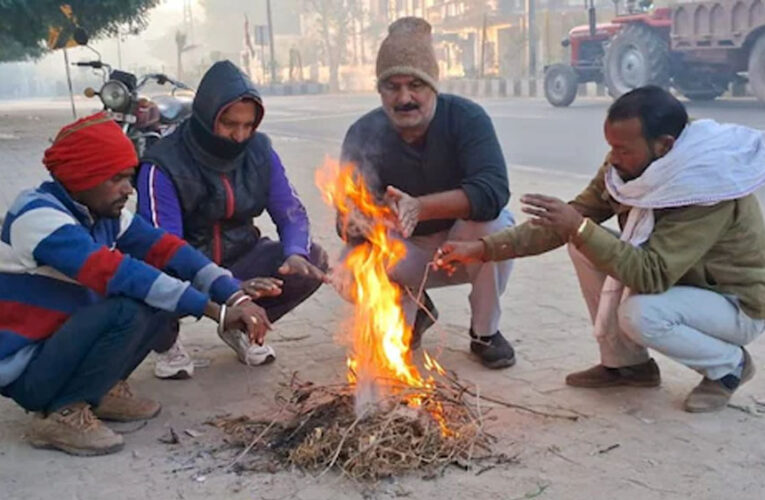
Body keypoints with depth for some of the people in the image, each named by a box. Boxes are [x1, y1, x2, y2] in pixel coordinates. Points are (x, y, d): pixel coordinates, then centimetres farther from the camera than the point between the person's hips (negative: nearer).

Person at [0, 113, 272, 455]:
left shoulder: (103, 214, 1)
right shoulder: (37, 215, -24)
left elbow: (166, 250, -7)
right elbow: (117, 273, -35)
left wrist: (235, 297, -22)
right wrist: (214, 310, -37)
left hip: (63, 345, 8)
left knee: (163, 290, -5)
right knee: (127, 309, -31)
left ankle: (103, 389, 6)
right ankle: (62, 414, -13)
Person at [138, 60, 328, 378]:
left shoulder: (259, 151, -5)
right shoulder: (163, 166, -21)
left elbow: (290, 210, -3)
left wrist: (296, 254, -27)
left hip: (239, 258, 4)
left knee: (313, 261, -16)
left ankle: (241, 327, 9)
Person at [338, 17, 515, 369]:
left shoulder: (467, 117, -23)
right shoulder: (364, 135, -17)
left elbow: (494, 191, -36)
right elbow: (349, 215, -22)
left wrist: (420, 207, -50)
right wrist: (354, 226, -47)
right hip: (404, 255, 1)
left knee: (495, 222, -34)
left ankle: (485, 333, -8)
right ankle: (413, 310, 8)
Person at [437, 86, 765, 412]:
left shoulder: (708, 190, -34)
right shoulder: (625, 166, -12)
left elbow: (653, 275, -39)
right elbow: (564, 225, -10)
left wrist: (580, 228, -44)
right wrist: (484, 248, -17)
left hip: (737, 303, -7)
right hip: (676, 282, 7)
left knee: (639, 314, -34)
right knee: (583, 245, -9)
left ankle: (729, 365, -2)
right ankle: (626, 362, 4)